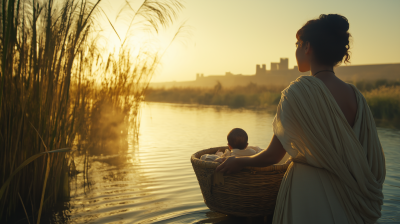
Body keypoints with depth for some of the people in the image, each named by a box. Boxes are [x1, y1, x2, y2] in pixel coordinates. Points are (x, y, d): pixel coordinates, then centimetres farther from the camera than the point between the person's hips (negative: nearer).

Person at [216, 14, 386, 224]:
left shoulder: (300, 90, -18)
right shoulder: (356, 96, -2)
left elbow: (273, 155, -15)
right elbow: (374, 162, 5)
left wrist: (240, 161, 3)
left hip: (306, 193, -5)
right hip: (345, 199, 6)